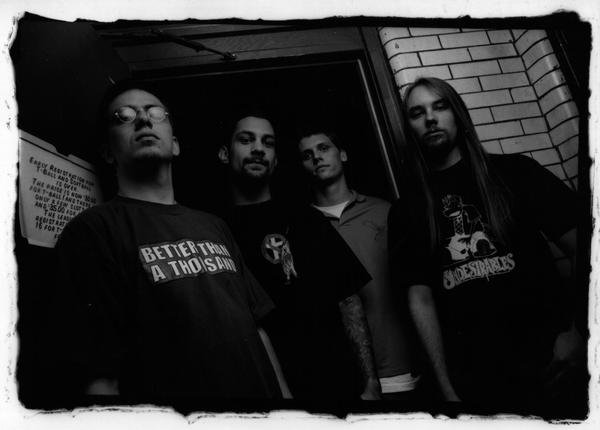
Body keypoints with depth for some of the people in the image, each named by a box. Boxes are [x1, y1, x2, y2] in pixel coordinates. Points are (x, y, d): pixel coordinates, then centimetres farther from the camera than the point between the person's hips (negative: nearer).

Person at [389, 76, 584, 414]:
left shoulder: (514, 173, 3)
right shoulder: (406, 211, 6)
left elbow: (579, 246, -1)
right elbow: (421, 298, 1)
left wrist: (578, 332, -13)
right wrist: (446, 386, -5)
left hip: (552, 361, 0)